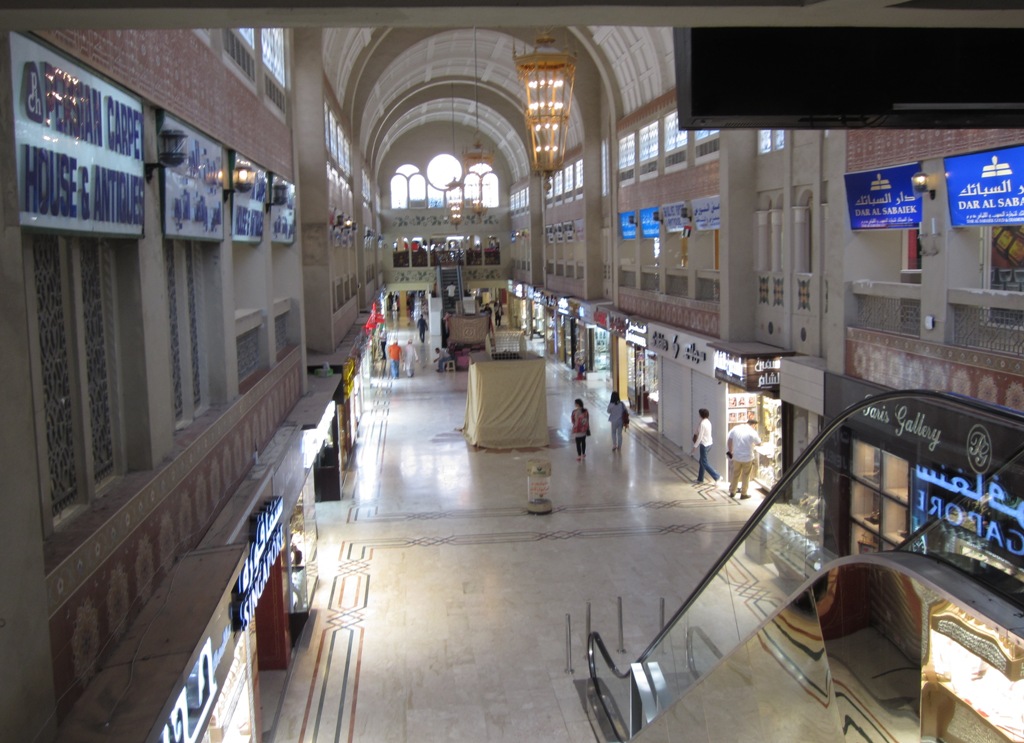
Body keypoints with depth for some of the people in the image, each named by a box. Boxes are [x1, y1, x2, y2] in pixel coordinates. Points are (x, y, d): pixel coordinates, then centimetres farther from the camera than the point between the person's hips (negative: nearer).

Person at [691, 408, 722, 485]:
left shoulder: (702, 423, -21)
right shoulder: (708, 422, 7)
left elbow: (700, 437, -20)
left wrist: (695, 446, -13)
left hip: (704, 445, -9)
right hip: (709, 443, 9)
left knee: (704, 463, -2)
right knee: (702, 461, 18)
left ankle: (717, 477, -5)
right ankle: (700, 479, 25)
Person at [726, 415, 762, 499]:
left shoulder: (736, 428, -1)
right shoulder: (752, 432, -14)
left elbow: (729, 440, 6)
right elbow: (759, 444, -3)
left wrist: (730, 451, 16)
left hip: (736, 457, 4)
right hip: (747, 458, -4)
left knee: (735, 474, 17)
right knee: (746, 476, 11)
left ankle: (732, 492, 25)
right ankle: (743, 494, 18)